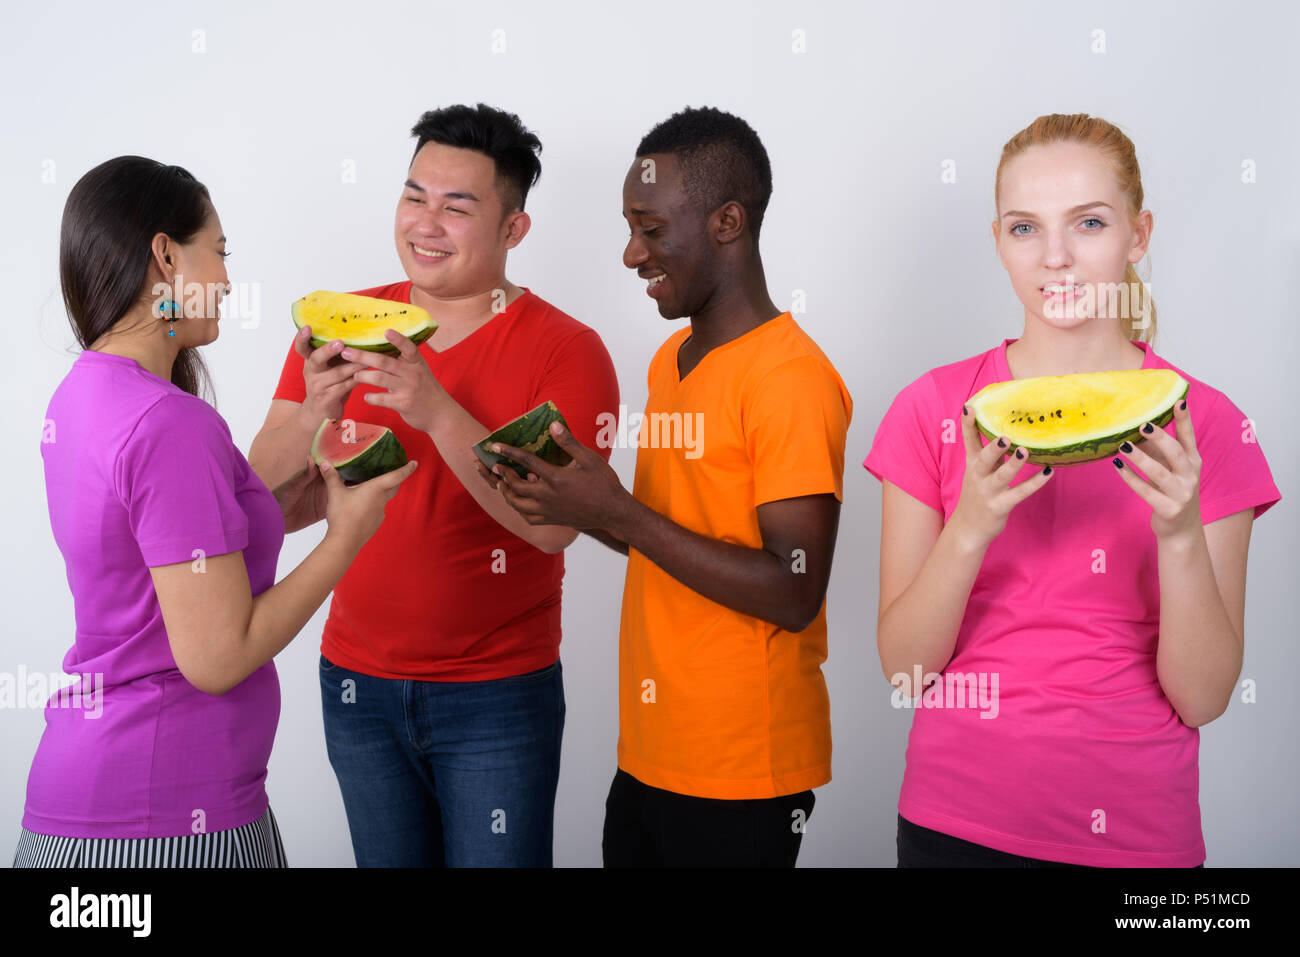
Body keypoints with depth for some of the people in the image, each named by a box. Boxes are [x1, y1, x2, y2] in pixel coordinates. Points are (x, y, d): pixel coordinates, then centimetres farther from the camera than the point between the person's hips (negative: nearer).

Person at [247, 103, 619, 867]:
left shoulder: (566, 350, -10)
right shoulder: (343, 328, 1)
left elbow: (554, 525, -22)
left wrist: (435, 410, -32)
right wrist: (315, 415, -23)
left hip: (499, 693, -3)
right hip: (358, 686, 4)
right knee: (387, 859, 15)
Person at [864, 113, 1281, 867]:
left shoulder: (1203, 422, -5)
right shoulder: (936, 408, -5)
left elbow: (1204, 698, -7)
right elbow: (904, 665, -7)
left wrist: (1180, 535, -22)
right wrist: (972, 527, -22)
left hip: (1137, 831, 0)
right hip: (956, 824, 0)